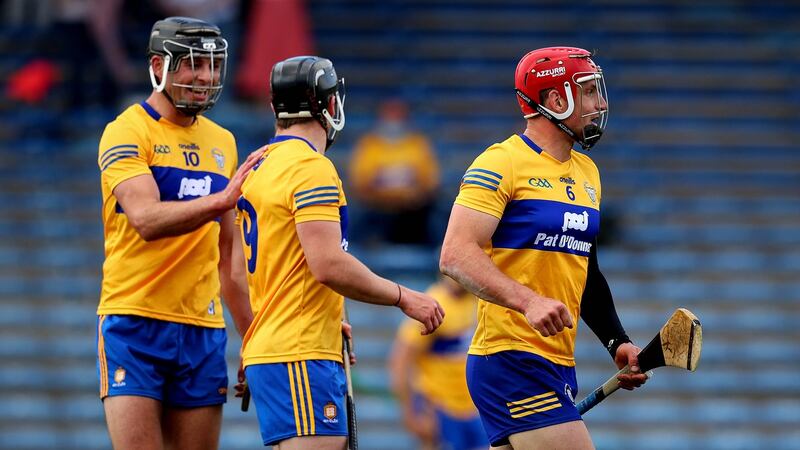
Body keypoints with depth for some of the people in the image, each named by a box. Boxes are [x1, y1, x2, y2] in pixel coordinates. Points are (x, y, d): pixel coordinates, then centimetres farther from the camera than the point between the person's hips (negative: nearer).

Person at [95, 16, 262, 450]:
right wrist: (221, 199, -32)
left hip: (202, 331, 6)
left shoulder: (221, 142, 16)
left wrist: (252, 337, 17)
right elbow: (146, 219, -21)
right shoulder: (127, 133, -4)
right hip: (135, 322, -6)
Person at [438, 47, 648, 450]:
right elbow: (455, 255, -18)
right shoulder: (502, 163, -9)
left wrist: (617, 342, 16)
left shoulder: (586, 173, 19)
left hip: (558, 366, 9)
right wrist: (528, 301, -29)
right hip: (511, 359, -9)